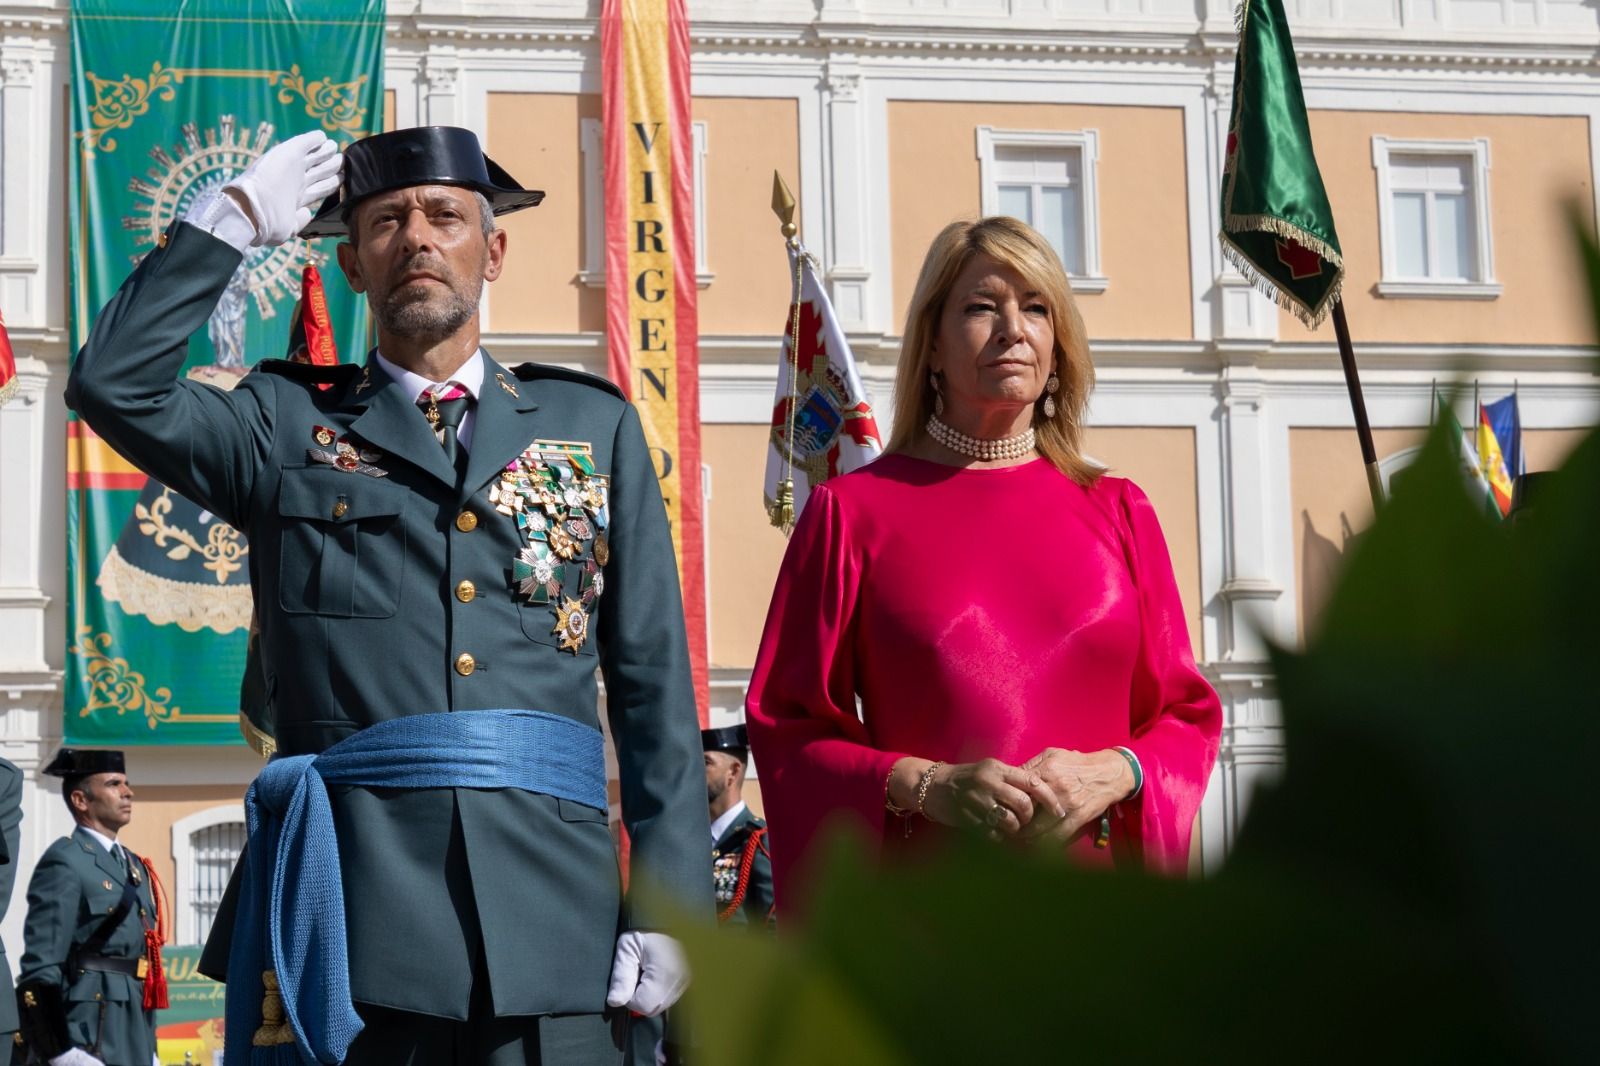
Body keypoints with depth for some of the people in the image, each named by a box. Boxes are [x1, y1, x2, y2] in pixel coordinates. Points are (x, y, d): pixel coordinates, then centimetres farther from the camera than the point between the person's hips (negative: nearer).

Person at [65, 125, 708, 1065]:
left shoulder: (594, 425, 15)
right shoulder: (288, 423, 14)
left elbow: (655, 682, 10)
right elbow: (114, 384, -4)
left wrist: (666, 900, 2)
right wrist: (236, 220, 2)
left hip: (549, 911, 1)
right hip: (348, 907, 0)